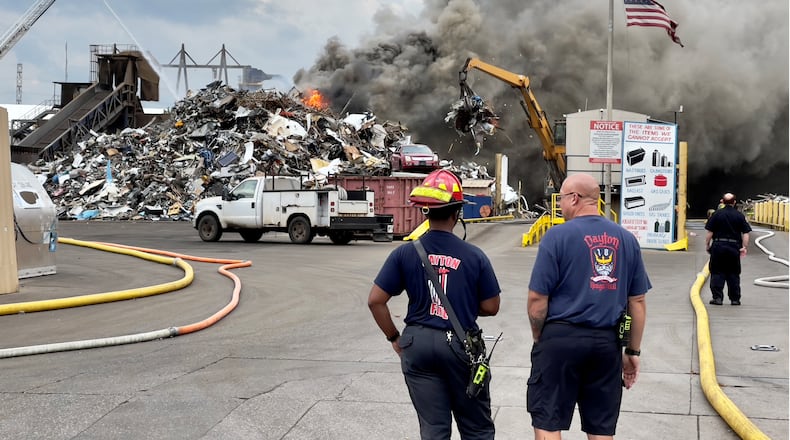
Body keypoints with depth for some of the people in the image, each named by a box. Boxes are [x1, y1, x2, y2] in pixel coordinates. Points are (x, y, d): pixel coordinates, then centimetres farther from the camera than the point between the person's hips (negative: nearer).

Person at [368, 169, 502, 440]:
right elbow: (491, 307, -2)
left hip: (418, 345, 2)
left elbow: (375, 300, -6)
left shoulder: (405, 253, -5)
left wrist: (394, 338, 6)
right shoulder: (473, 255, -9)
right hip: (460, 345, -2)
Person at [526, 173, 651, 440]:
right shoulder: (626, 239, 6)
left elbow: (537, 299, -9)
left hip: (561, 338, -4)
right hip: (607, 342, 4)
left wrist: (538, 338, 7)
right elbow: (637, 301, 9)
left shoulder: (558, 235, -7)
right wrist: (633, 351, 16)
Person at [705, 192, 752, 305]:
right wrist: (744, 247, 1)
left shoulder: (716, 214, -2)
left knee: (717, 273, 5)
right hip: (734, 247, 1)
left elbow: (709, 232, -3)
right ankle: (735, 299, 13)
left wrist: (707, 244, 7)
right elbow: (745, 233, -1)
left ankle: (717, 297, -1)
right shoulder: (740, 215, 3)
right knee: (733, 274, 10)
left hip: (718, 246, -1)